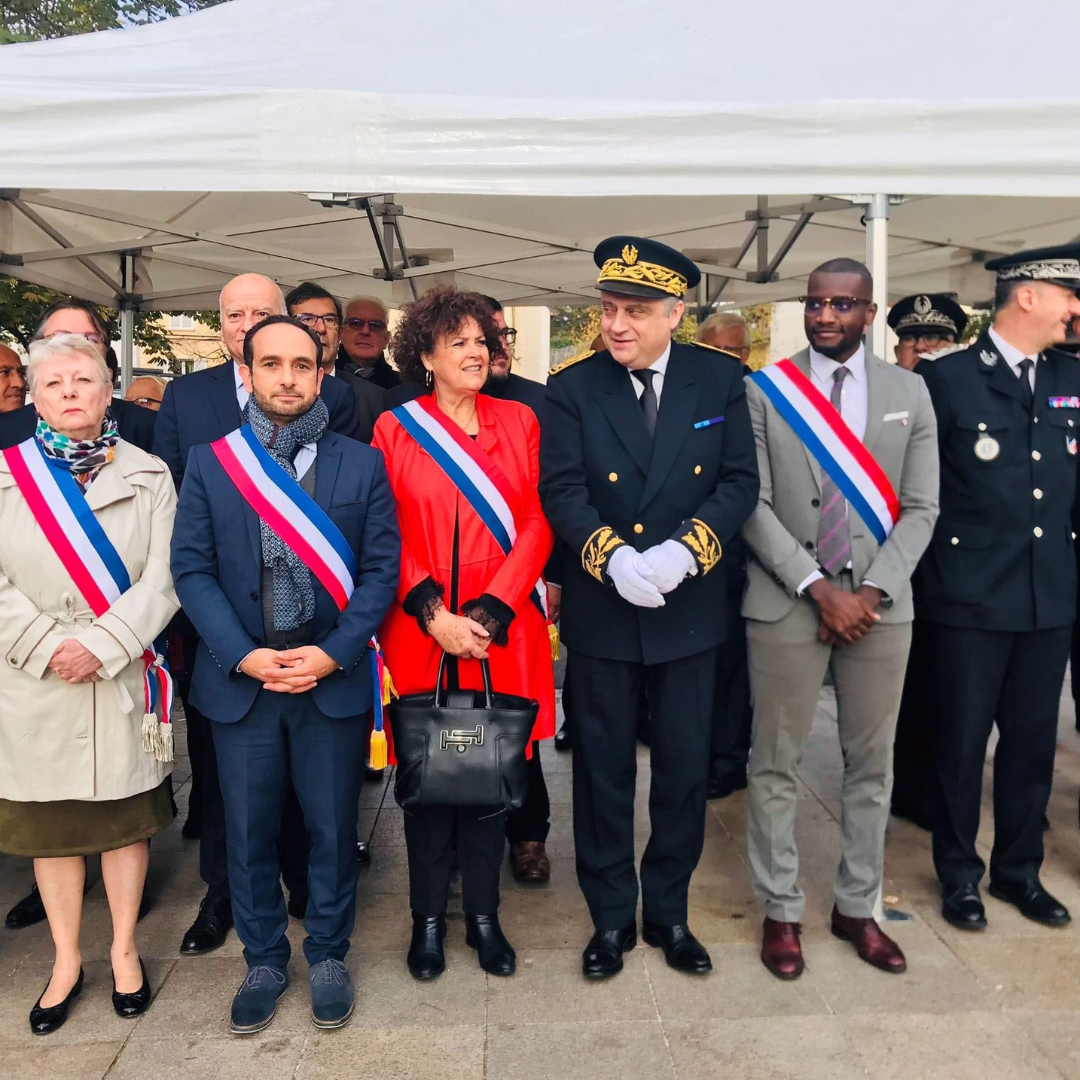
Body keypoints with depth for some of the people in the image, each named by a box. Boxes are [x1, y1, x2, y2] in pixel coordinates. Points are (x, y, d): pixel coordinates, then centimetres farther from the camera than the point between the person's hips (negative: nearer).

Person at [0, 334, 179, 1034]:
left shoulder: (148, 475, 3)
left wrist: (102, 645, -16)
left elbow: (164, 577, -6)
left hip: (123, 679, -1)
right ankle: (67, 961, 28)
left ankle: (125, 951, 28)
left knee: (125, 817, 10)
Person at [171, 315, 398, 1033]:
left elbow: (381, 569, -3)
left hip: (334, 678, 0)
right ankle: (265, 960, 32)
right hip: (239, 679, 1)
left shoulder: (362, 464, 2)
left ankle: (328, 955, 31)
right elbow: (192, 569, -2)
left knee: (333, 827, 11)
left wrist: (333, 654, -14)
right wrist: (243, 655, -13)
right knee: (249, 831, 12)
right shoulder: (209, 463, 4)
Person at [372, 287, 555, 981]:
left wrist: (491, 611, -11)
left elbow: (536, 526, 1)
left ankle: (484, 913, 25)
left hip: (502, 633, 1)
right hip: (422, 633, -1)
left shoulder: (519, 421, 7)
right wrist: (433, 615, -14)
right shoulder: (395, 428, 4)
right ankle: (428, 917, 25)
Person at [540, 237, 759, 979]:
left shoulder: (721, 380, -1)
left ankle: (670, 912, 31)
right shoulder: (572, 386, -4)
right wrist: (614, 558, -25)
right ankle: (611, 918, 28)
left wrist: (683, 552, -20)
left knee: (685, 770, 12)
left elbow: (741, 482, -5)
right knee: (604, 770, 10)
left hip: (690, 609, 1)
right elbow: (562, 491, -10)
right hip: (601, 612, -1)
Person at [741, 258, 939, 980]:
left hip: (880, 602, 3)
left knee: (872, 763, 11)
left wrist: (872, 591, -9)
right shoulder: (763, 391, -1)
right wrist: (819, 588, -13)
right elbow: (752, 505, -6)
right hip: (787, 602, -2)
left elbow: (921, 508, 4)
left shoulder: (909, 392, 6)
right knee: (777, 764, 5)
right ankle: (782, 912, 21)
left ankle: (858, 907, 28)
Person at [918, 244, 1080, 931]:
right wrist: (939, 554, -1)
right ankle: (959, 875, 25)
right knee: (964, 741, 7)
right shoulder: (947, 377, -8)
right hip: (973, 595, -5)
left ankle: (1020, 870, 31)